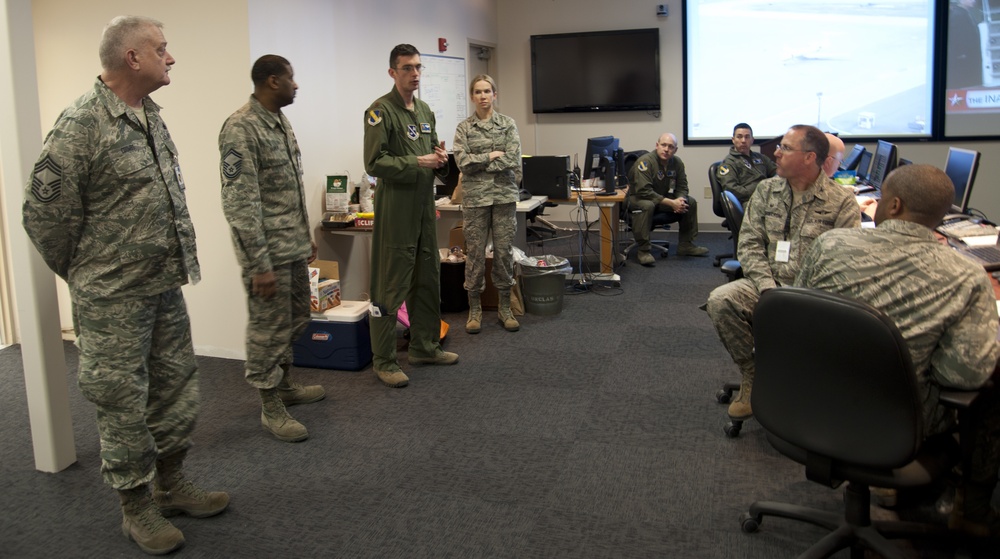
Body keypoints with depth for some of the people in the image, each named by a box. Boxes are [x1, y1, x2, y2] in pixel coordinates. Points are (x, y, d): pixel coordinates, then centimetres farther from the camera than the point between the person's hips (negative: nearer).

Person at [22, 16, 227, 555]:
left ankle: (171, 483, 34)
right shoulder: (81, 123, -17)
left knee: (176, 388, 17)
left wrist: (176, 262, 15)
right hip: (114, 299, -8)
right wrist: (85, 275, -3)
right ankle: (136, 506, 21)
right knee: (123, 402, 5)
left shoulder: (149, 116, 9)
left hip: (165, 285, 8)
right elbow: (43, 211, -14)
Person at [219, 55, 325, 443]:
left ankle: (285, 386, 37)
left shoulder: (281, 122, 11)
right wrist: (259, 264, -21)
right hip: (268, 252, -9)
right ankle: (271, 407, 16)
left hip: (294, 248, 9)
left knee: (295, 320, 19)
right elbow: (240, 203, -21)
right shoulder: (241, 129, -18)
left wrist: (306, 236, 20)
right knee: (269, 330, 2)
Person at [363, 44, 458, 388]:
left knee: (428, 280, 16)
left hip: (425, 205, 9)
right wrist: (418, 162, -19)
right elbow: (374, 162, -18)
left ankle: (424, 347, 30)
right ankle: (383, 360, 6)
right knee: (390, 287, -4)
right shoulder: (381, 111, -10)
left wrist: (440, 160, 1)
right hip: (396, 208, -8)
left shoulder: (425, 111, 15)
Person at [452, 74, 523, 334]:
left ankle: (504, 308, 17)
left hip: (504, 195, 1)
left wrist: (478, 163, -7)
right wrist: (493, 156, -9)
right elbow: (462, 162, -8)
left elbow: (513, 159, -8)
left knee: (504, 252, 4)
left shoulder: (508, 124, 5)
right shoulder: (464, 127, 4)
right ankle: (474, 309, 14)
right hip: (475, 197, 0)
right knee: (475, 253, 2)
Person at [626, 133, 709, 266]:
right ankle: (643, 250, -29)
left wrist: (680, 200, -22)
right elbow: (644, 191, -32)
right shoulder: (645, 161, -25)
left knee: (690, 202, -1)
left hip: (663, 198, 7)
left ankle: (686, 245, 9)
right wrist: (671, 203, -32)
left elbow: (682, 187, 4)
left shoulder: (677, 162, -3)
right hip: (637, 198, -7)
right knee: (647, 205, -39)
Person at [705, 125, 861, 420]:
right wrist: (767, 287, -11)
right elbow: (749, 243, 5)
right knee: (719, 300, -24)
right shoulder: (766, 190, 11)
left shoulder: (842, 201, -2)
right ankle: (751, 375, -5)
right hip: (769, 282, 4)